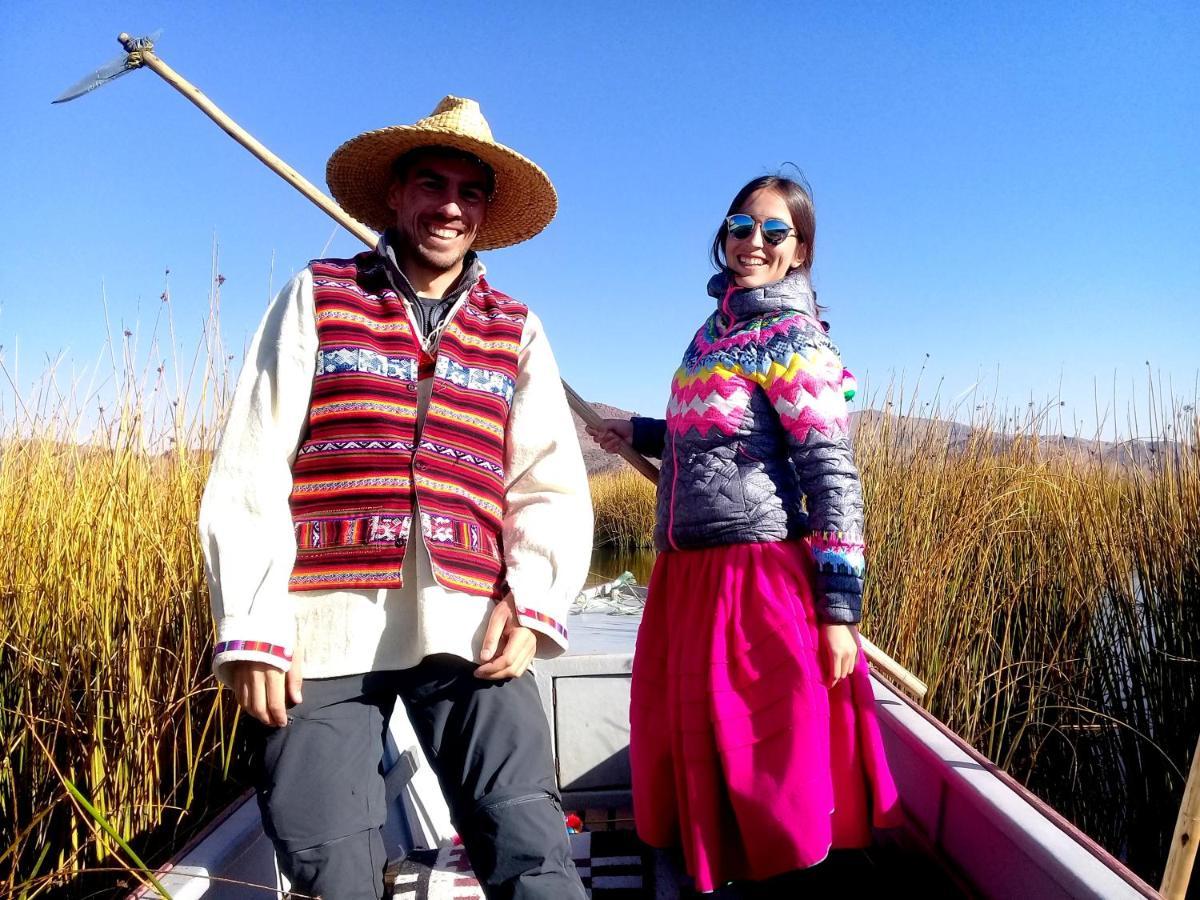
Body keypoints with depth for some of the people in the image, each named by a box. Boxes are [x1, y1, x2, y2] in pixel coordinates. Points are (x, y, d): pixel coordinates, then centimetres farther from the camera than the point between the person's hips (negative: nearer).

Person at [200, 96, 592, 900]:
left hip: (469, 626, 1)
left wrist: (532, 600, -8)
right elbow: (251, 471, 3)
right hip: (326, 623, 0)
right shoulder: (317, 298, 9)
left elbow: (552, 485, 7)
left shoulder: (516, 333, 14)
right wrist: (252, 624, -5)